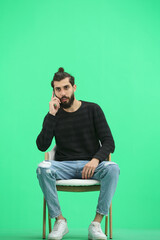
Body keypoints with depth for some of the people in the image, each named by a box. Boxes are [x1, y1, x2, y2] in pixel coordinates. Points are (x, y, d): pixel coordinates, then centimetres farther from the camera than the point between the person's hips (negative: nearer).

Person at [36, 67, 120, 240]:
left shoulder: (93, 110, 5)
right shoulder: (54, 115, 7)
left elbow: (109, 143, -1)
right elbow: (42, 146, -6)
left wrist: (96, 159, -22)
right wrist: (51, 115, -11)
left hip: (91, 165, -1)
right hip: (64, 166, 1)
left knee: (113, 168, -32)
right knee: (43, 168, -31)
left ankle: (96, 223, -28)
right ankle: (60, 220, -21)